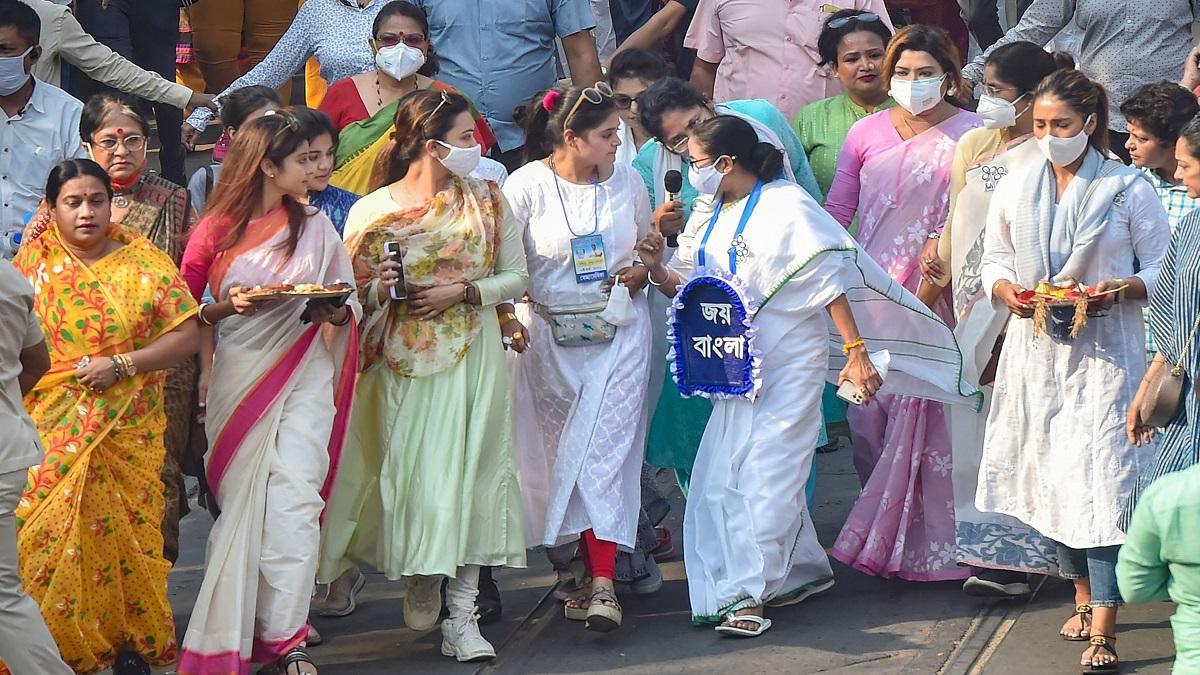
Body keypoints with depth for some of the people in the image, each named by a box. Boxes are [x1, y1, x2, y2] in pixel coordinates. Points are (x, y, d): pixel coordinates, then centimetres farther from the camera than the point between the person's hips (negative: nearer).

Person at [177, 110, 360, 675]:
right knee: (244, 499, -2)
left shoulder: (315, 226, 10)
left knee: (295, 495, -13)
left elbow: (348, 305, 13)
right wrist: (228, 306, -13)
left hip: (304, 372, 1)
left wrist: (333, 311, -9)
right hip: (239, 375, -1)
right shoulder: (216, 231, 3)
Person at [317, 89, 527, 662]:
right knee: (407, 472, -3)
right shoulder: (372, 211, -1)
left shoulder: (487, 202, 5)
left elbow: (516, 276, 5)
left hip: (472, 358, 1)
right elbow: (350, 293, 3)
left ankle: (461, 616, -2)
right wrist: (380, 289, -18)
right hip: (401, 363, -1)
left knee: (467, 475, -3)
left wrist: (463, 291, -10)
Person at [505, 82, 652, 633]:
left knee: (605, 448, -9)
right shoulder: (526, 186, -5)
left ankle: (602, 583, -14)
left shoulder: (625, 181, 6)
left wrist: (640, 271, -2)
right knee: (562, 453, 2)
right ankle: (594, 565, 13)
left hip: (619, 331, 1)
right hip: (551, 335, -1)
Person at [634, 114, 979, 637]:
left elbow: (828, 279, -15)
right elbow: (688, 290, 16)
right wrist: (657, 269, -6)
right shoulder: (709, 219, 13)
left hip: (789, 363, -8)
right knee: (722, 473, 8)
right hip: (736, 368, 8)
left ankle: (748, 594, -8)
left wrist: (855, 351, -21)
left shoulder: (785, 207, -11)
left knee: (766, 475, -9)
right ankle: (805, 569, 22)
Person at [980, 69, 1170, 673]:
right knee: (1049, 473, 9)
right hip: (1037, 350, 5)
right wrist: (1008, 291, -8)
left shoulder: (1128, 188, -4)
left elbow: (1161, 268, -1)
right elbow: (994, 260, 14)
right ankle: (1084, 594, 28)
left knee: (1103, 477, -11)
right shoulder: (1014, 189, 7)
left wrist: (1122, 289, -20)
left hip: (1107, 350, -4)